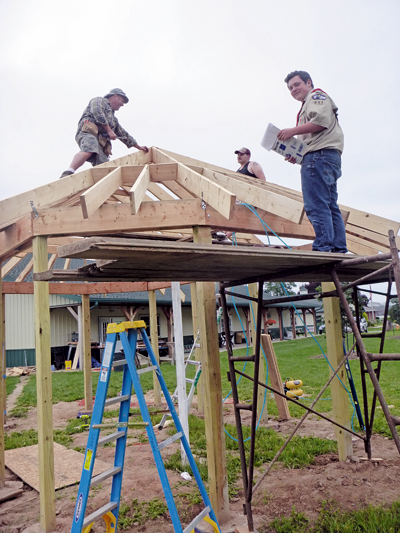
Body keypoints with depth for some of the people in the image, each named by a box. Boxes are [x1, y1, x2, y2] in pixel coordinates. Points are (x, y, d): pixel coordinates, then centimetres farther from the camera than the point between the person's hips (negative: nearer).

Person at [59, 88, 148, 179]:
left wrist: (138, 147, 43)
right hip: (89, 131, -8)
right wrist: (109, 130, -8)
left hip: (101, 143, 8)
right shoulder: (99, 100, 20)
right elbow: (97, 113, -1)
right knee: (89, 150, -38)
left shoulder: (114, 119, 41)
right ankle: (67, 174, -53)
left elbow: (123, 134, 44)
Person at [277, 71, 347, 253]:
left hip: (320, 155, -10)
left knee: (316, 204, -18)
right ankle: (339, 249, 3)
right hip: (326, 157, 10)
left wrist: (293, 130, -12)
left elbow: (322, 120, -12)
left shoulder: (316, 95, 8)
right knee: (330, 206, 4)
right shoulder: (307, 106, 35)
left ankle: (323, 247, -22)